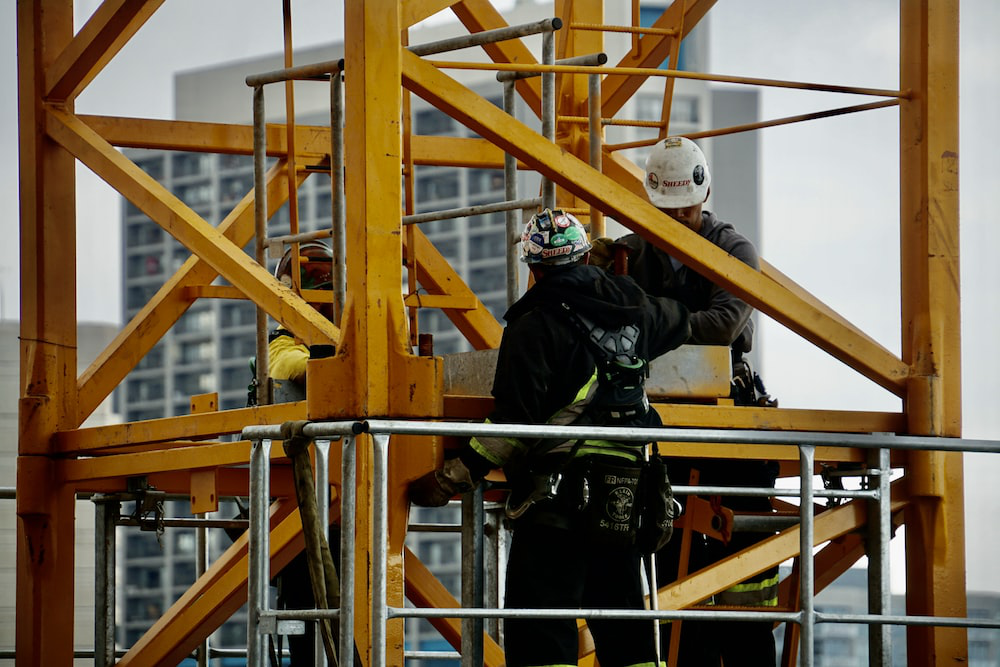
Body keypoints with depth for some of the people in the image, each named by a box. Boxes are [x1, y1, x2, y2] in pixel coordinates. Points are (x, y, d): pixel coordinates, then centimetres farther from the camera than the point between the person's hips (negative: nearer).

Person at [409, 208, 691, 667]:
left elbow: (513, 424, -15)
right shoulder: (632, 309, 12)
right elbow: (679, 322, 37)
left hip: (556, 500, -6)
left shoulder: (535, 326, -7)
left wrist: (451, 479, -12)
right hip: (622, 502, 6)